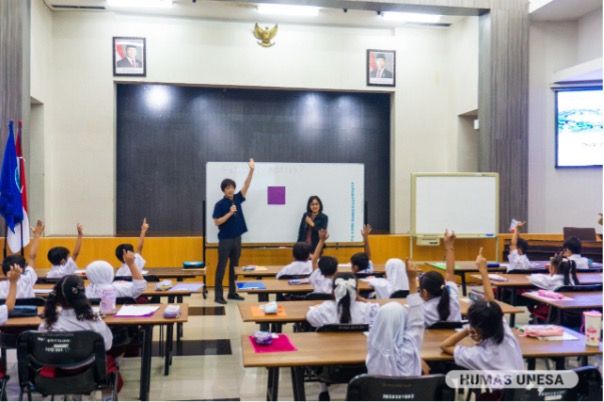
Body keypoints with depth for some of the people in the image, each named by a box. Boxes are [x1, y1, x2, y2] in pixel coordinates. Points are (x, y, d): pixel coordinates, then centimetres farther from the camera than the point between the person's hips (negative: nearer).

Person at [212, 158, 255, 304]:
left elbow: (246, 185, -2)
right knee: (222, 267, -2)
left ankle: (232, 292, 20)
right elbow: (217, 222, -11)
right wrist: (230, 213, -19)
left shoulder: (237, 199, 6)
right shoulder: (220, 204, -8)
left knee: (234, 267, 11)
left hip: (237, 238, 5)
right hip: (225, 239, -5)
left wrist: (251, 170, -14)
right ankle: (218, 295, 3)